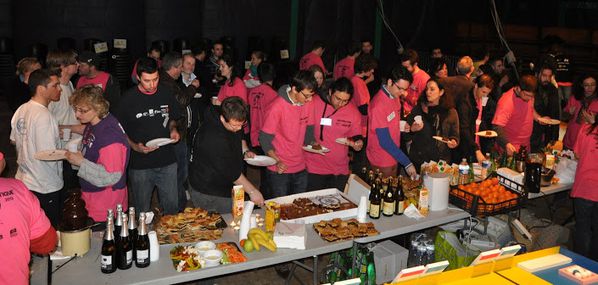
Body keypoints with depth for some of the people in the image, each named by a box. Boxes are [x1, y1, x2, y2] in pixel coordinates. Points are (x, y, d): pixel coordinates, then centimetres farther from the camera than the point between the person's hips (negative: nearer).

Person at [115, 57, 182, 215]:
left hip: (167, 161, 3)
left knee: (172, 208, 10)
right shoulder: (129, 98, -9)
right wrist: (135, 147, -18)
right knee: (142, 212, 11)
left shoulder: (166, 93, 2)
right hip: (140, 165, -2)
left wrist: (173, 130, -4)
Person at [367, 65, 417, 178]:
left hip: (393, 157, 8)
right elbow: (385, 142, -26)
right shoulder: (378, 105, -25)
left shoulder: (395, 96, 1)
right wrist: (407, 163, -25)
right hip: (381, 162, -8)